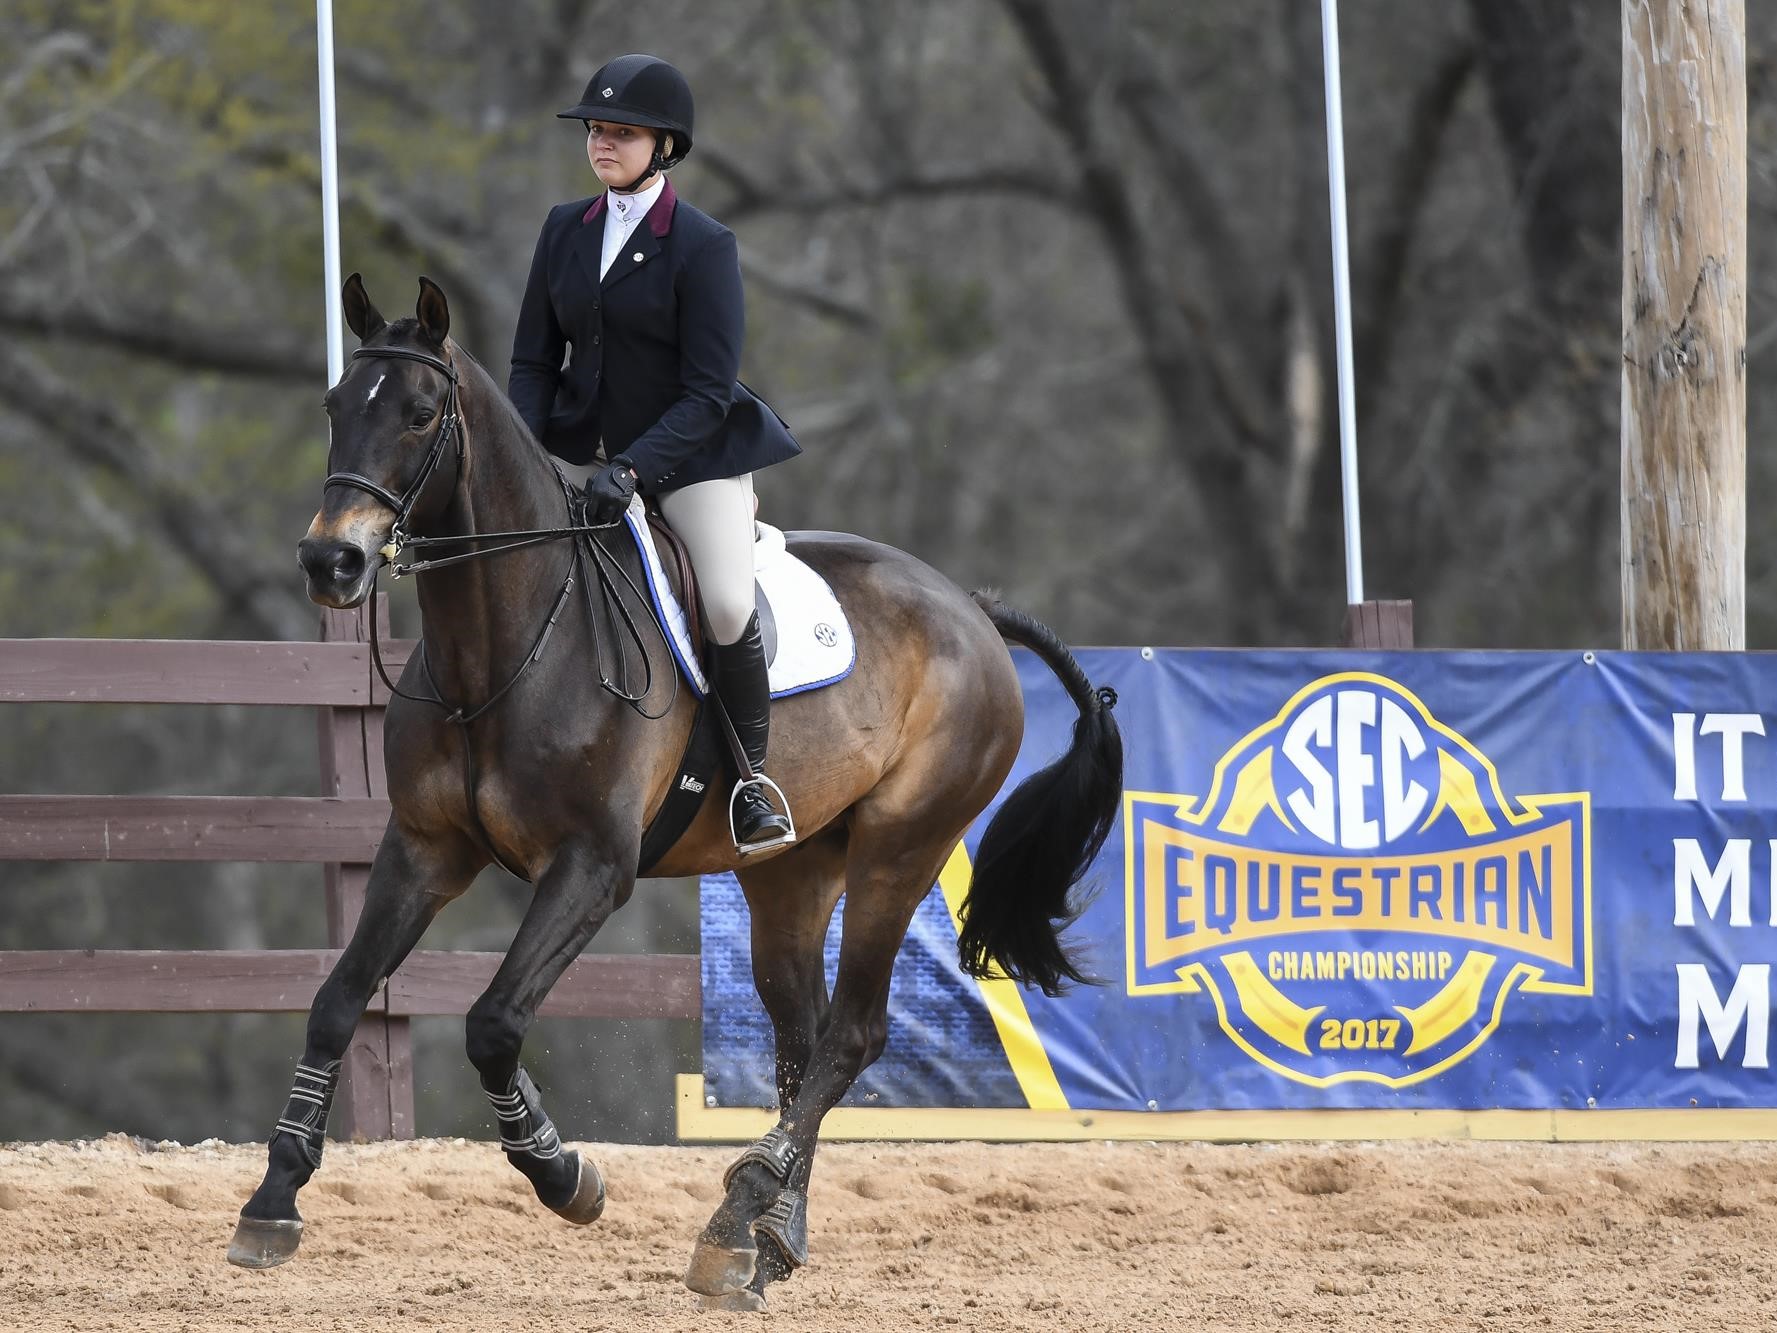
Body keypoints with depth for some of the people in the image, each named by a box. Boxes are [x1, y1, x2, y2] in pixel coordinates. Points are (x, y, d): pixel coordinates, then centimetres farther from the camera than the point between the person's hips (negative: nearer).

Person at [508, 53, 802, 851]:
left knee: (731, 610, -21)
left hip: (689, 453, -5)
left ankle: (748, 778, 1)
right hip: (585, 448, 5)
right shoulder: (565, 231, 3)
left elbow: (707, 392, -16)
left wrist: (632, 468, -28)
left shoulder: (704, 246, -13)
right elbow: (533, 360, 6)